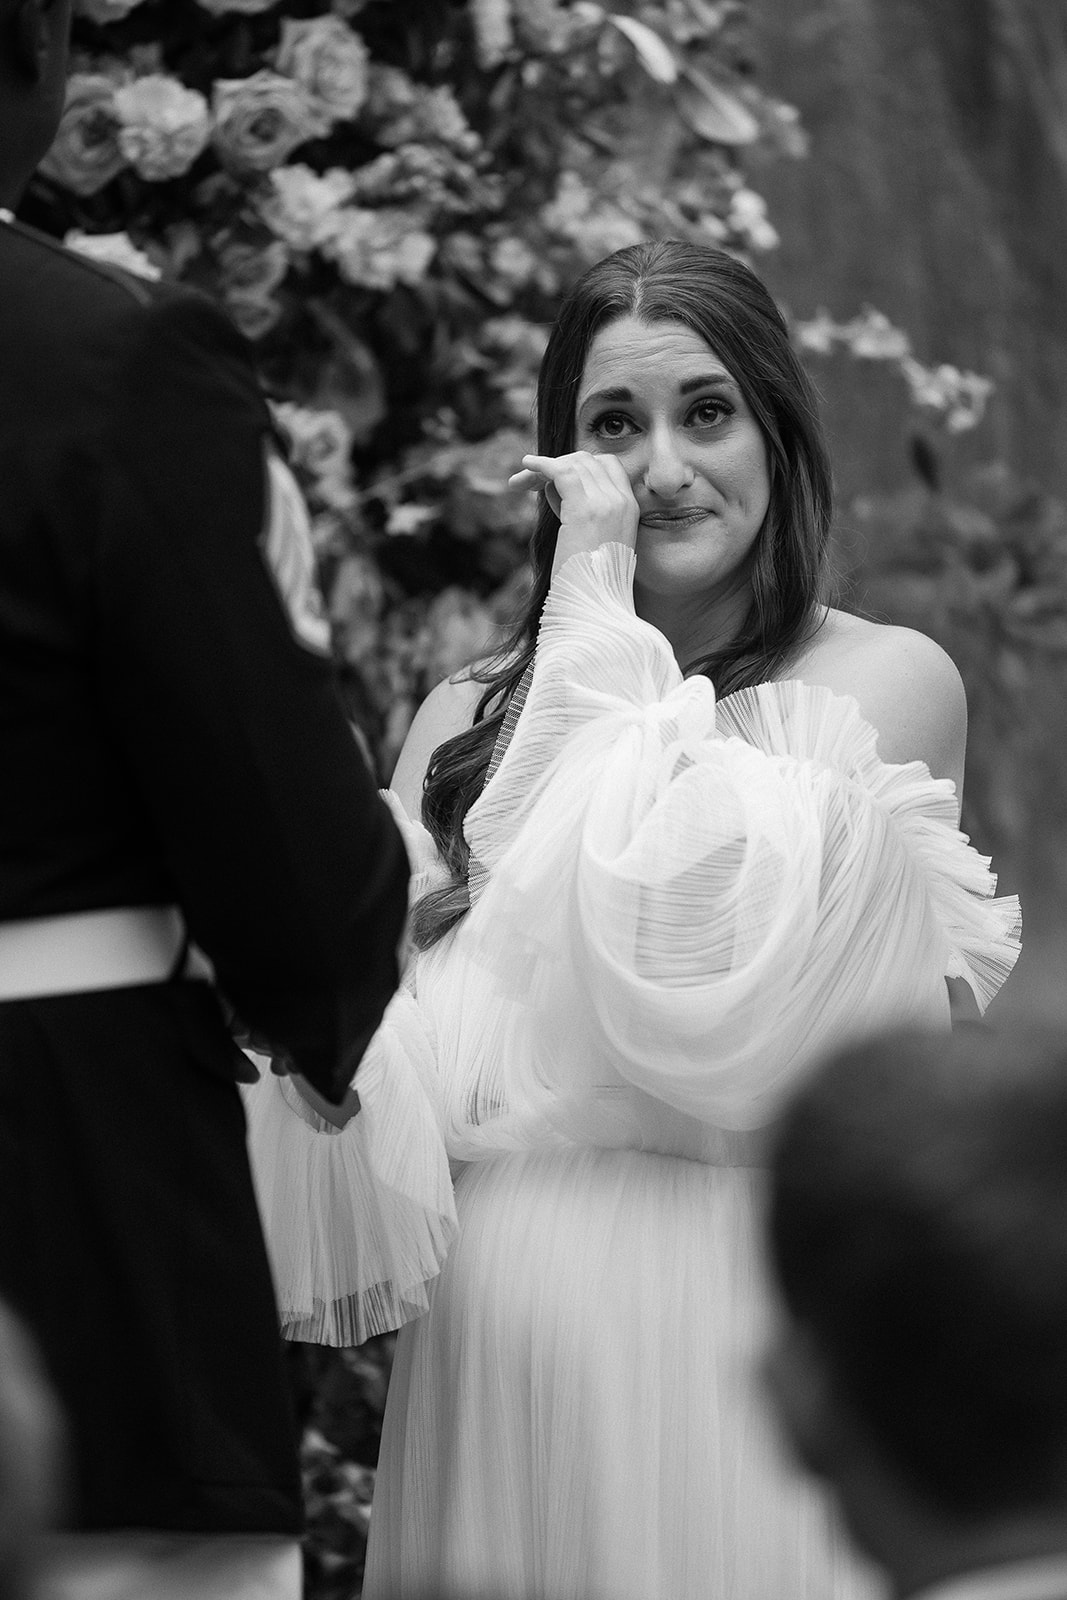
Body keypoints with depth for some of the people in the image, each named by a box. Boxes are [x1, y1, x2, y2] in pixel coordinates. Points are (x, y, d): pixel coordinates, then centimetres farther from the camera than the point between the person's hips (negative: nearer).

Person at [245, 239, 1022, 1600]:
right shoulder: (468, 721, 10)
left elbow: (694, 951, -13)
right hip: (500, 1322, 3)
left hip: (749, 1313, -3)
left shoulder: (891, 683, -1)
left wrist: (599, 618, -6)